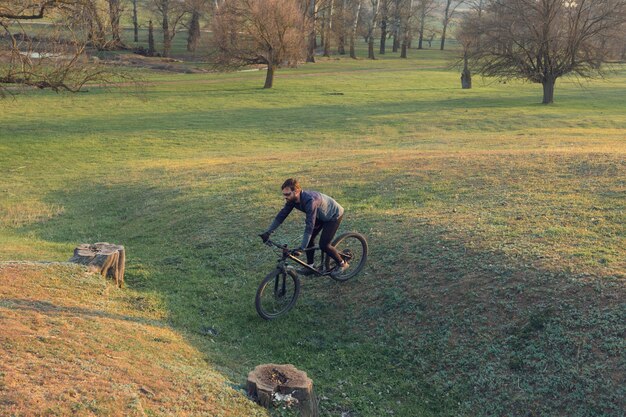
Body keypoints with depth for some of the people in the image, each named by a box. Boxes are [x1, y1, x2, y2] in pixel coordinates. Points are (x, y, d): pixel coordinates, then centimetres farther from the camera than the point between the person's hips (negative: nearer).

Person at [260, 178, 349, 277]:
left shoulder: (310, 200, -41)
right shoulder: (292, 199, -17)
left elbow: (310, 226, -45)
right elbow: (281, 215, -10)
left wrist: (301, 249, -48)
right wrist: (267, 232, -15)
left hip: (334, 215, -8)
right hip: (320, 216, 8)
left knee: (324, 245, -10)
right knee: (309, 239, 0)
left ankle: (342, 264, 11)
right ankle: (310, 266, 17)